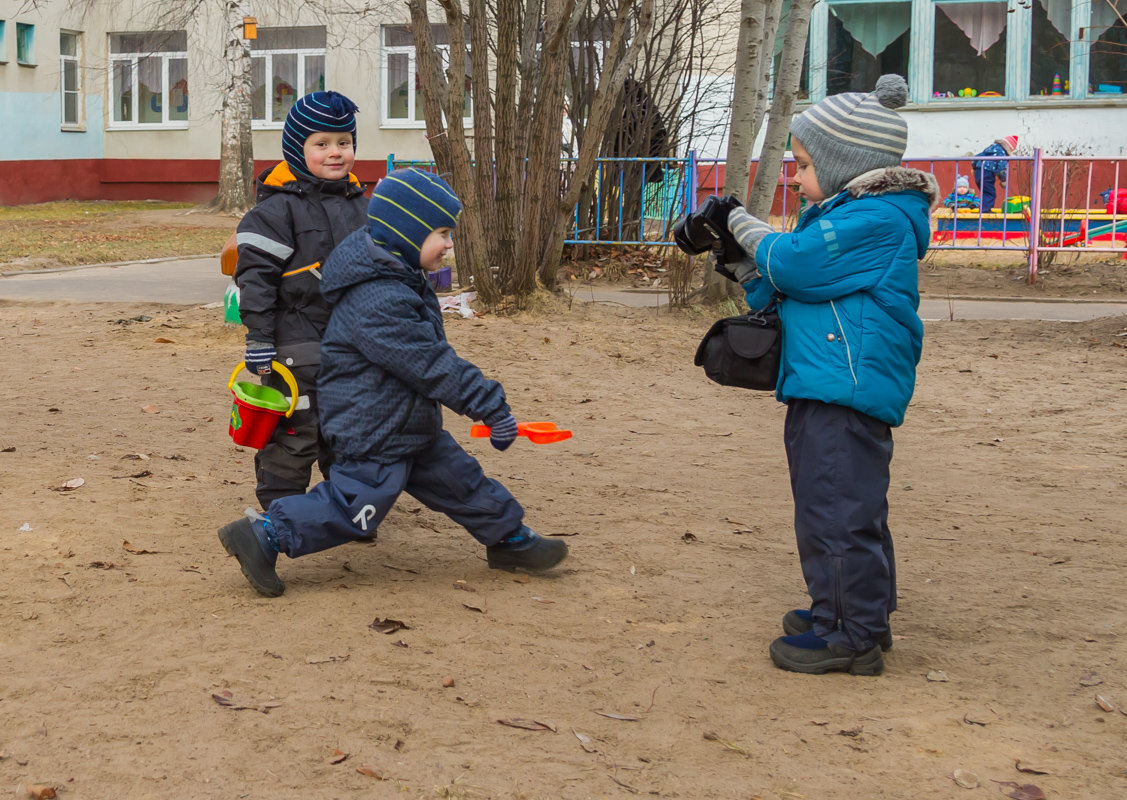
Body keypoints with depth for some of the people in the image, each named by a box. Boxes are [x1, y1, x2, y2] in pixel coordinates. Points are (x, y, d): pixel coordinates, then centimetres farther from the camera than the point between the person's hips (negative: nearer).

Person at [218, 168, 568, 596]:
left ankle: (509, 538, 30)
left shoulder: (398, 280, 6)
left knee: (457, 478, 16)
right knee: (351, 505, -4)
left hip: (409, 425, 10)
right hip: (372, 436, -10)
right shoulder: (378, 303, -28)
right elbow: (432, 365, -27)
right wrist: (490, 405, -22)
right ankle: (263, 536, 3)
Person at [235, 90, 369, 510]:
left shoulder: (360, 203, 12)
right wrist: (258, 337, -16)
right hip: (297, 345, -6)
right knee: (294, 430, -3)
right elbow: (256, 272, -13)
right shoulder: (278, 207, -10)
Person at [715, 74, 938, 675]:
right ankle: (856, 613, 30)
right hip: (824, 386, 11)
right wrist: (741, 261, 11)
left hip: (848, 387, -11)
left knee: (837, 507, -8)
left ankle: (851, 635, -1)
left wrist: (752, 231, -3)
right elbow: (786, 291, 24)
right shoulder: (848, 214, 20)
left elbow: (795, 265, -19)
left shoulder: (875, 219, -14)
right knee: (842, 506, 18)